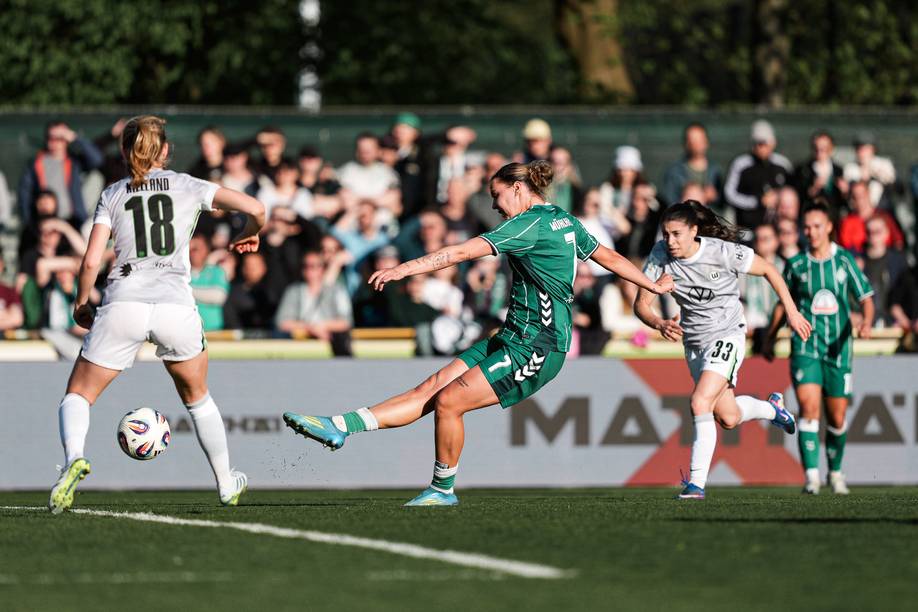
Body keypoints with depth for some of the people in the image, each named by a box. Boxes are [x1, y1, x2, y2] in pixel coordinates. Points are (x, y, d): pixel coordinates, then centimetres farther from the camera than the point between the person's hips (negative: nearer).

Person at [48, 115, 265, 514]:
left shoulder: (112, 195, 13)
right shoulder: (188, 187, 12)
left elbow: (91, 261, 4)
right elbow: (255, 208, 4)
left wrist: (81, 304, 21)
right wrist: (250, 235, 26)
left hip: (123, 305, -1)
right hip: (175, 308, 1)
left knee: (79, 395, 9)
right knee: (198, 398, 25)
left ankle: (74, 458, -22)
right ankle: (227, 485, 33)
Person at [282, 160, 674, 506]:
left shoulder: (532, 224, -14)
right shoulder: (565, 222, 15)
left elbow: (463, 252, -19)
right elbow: (610, 258, 24)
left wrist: (404, 269, -21)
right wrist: (654, 285, 38)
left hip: (535, 348, -10)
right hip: (514, 339, 10)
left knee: (448, 402, -12)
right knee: (429, 390, -1)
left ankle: (443, 489, 4)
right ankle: (340, 427, -9)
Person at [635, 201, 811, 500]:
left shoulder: (723, 252, -23)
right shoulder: (660, 256, -14)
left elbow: (767, 269, -8)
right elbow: (641, 304, -13)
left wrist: (791, 311, -4)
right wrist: (660, 324, -35)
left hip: (727, 335, -5)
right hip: (694, 341, 5)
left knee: (700, 402, -24)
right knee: (728, 418, 15)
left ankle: (696, 482, -20)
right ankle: (772, 408, 48)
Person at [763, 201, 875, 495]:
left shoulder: (845, 260, 1)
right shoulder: (795, 265, 3)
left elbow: (865, 297, 0)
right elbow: (784, 303, 17)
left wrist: (866, 321, -21)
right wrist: (770, 338, 22)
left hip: (838, 349, 1)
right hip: (805, 347, -1)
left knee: (837, 418, 6)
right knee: (808, 407, -19)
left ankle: (835, 471, 30)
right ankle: (811, 476, -20)